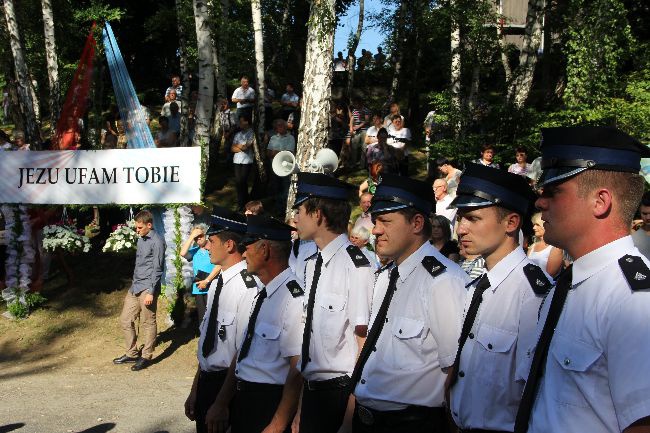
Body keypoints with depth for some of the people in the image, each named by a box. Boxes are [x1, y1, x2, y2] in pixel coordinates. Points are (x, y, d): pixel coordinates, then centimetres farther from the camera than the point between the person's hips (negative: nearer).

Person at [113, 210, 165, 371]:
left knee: (147, 323, 0)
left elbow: (157, 269, -15)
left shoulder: (157, 241, -12)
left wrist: (150, 292, -18)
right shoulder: (141, 240, 14)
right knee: (125, 320, 11)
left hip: (147, 288, -9)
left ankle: (146, 357, 11)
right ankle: (132, 353, 22)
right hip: (135, 287, 9)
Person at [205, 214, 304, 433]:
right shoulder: (258, 294, 8)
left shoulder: (293, 298, -20)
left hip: (269, 405, -8)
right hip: (240, 399, 8)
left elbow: (298, 370, -21)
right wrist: (221, 404, 13)